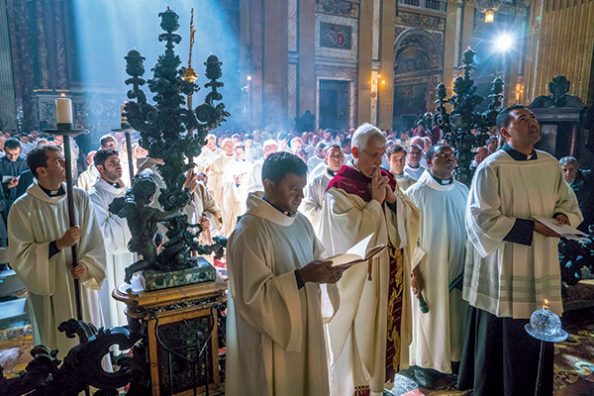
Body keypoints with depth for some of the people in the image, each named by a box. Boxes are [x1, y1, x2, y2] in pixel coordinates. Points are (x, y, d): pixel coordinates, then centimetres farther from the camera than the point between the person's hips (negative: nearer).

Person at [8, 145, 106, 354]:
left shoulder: (80, 198, -2)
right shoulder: (22, 208, -9)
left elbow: (96, 242, -1)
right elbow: (19, 255, -9)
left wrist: (87, 265, -17)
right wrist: (59, 244, -20)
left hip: (83, 286, 2)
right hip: (50, 294, -2)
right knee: (58, 346, 8)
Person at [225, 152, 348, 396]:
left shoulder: (301, 222, 4)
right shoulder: (249, 231, -21)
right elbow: (252, 293, -22)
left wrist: (325, 272, -8)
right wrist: (301, 277, -27)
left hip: (304, 330, 8)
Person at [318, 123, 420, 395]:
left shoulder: (386, 179, 8)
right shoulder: (340, 188, -12)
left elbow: (412, 216, 6)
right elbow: (355, 231, -21)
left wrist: (392, 198, -10)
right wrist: (375, 201, -16)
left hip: (391, 272, 7)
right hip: (360, 275, -6)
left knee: (386, 328, 16)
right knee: (361, 333, 5)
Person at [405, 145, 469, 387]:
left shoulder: (463, 191, 4)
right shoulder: (416, 193, -10)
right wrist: (413, 269, -13)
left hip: (459, 266, 5)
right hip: (429, 268, -4)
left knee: (455, 315, 15)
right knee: (429, 317, 6)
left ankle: (453, 358, 33)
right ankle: (424, 364, 21)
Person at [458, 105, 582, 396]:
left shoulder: (551, 165, 7)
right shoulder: (492, 167, -11)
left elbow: (570, 204, 15)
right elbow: (482, 219, -15)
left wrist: (563, 217, -7)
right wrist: (531, 227, -17)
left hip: (541, 268, 6)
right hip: (504, 271, -5)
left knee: (538, 342, 13)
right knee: (502, 344, 6)